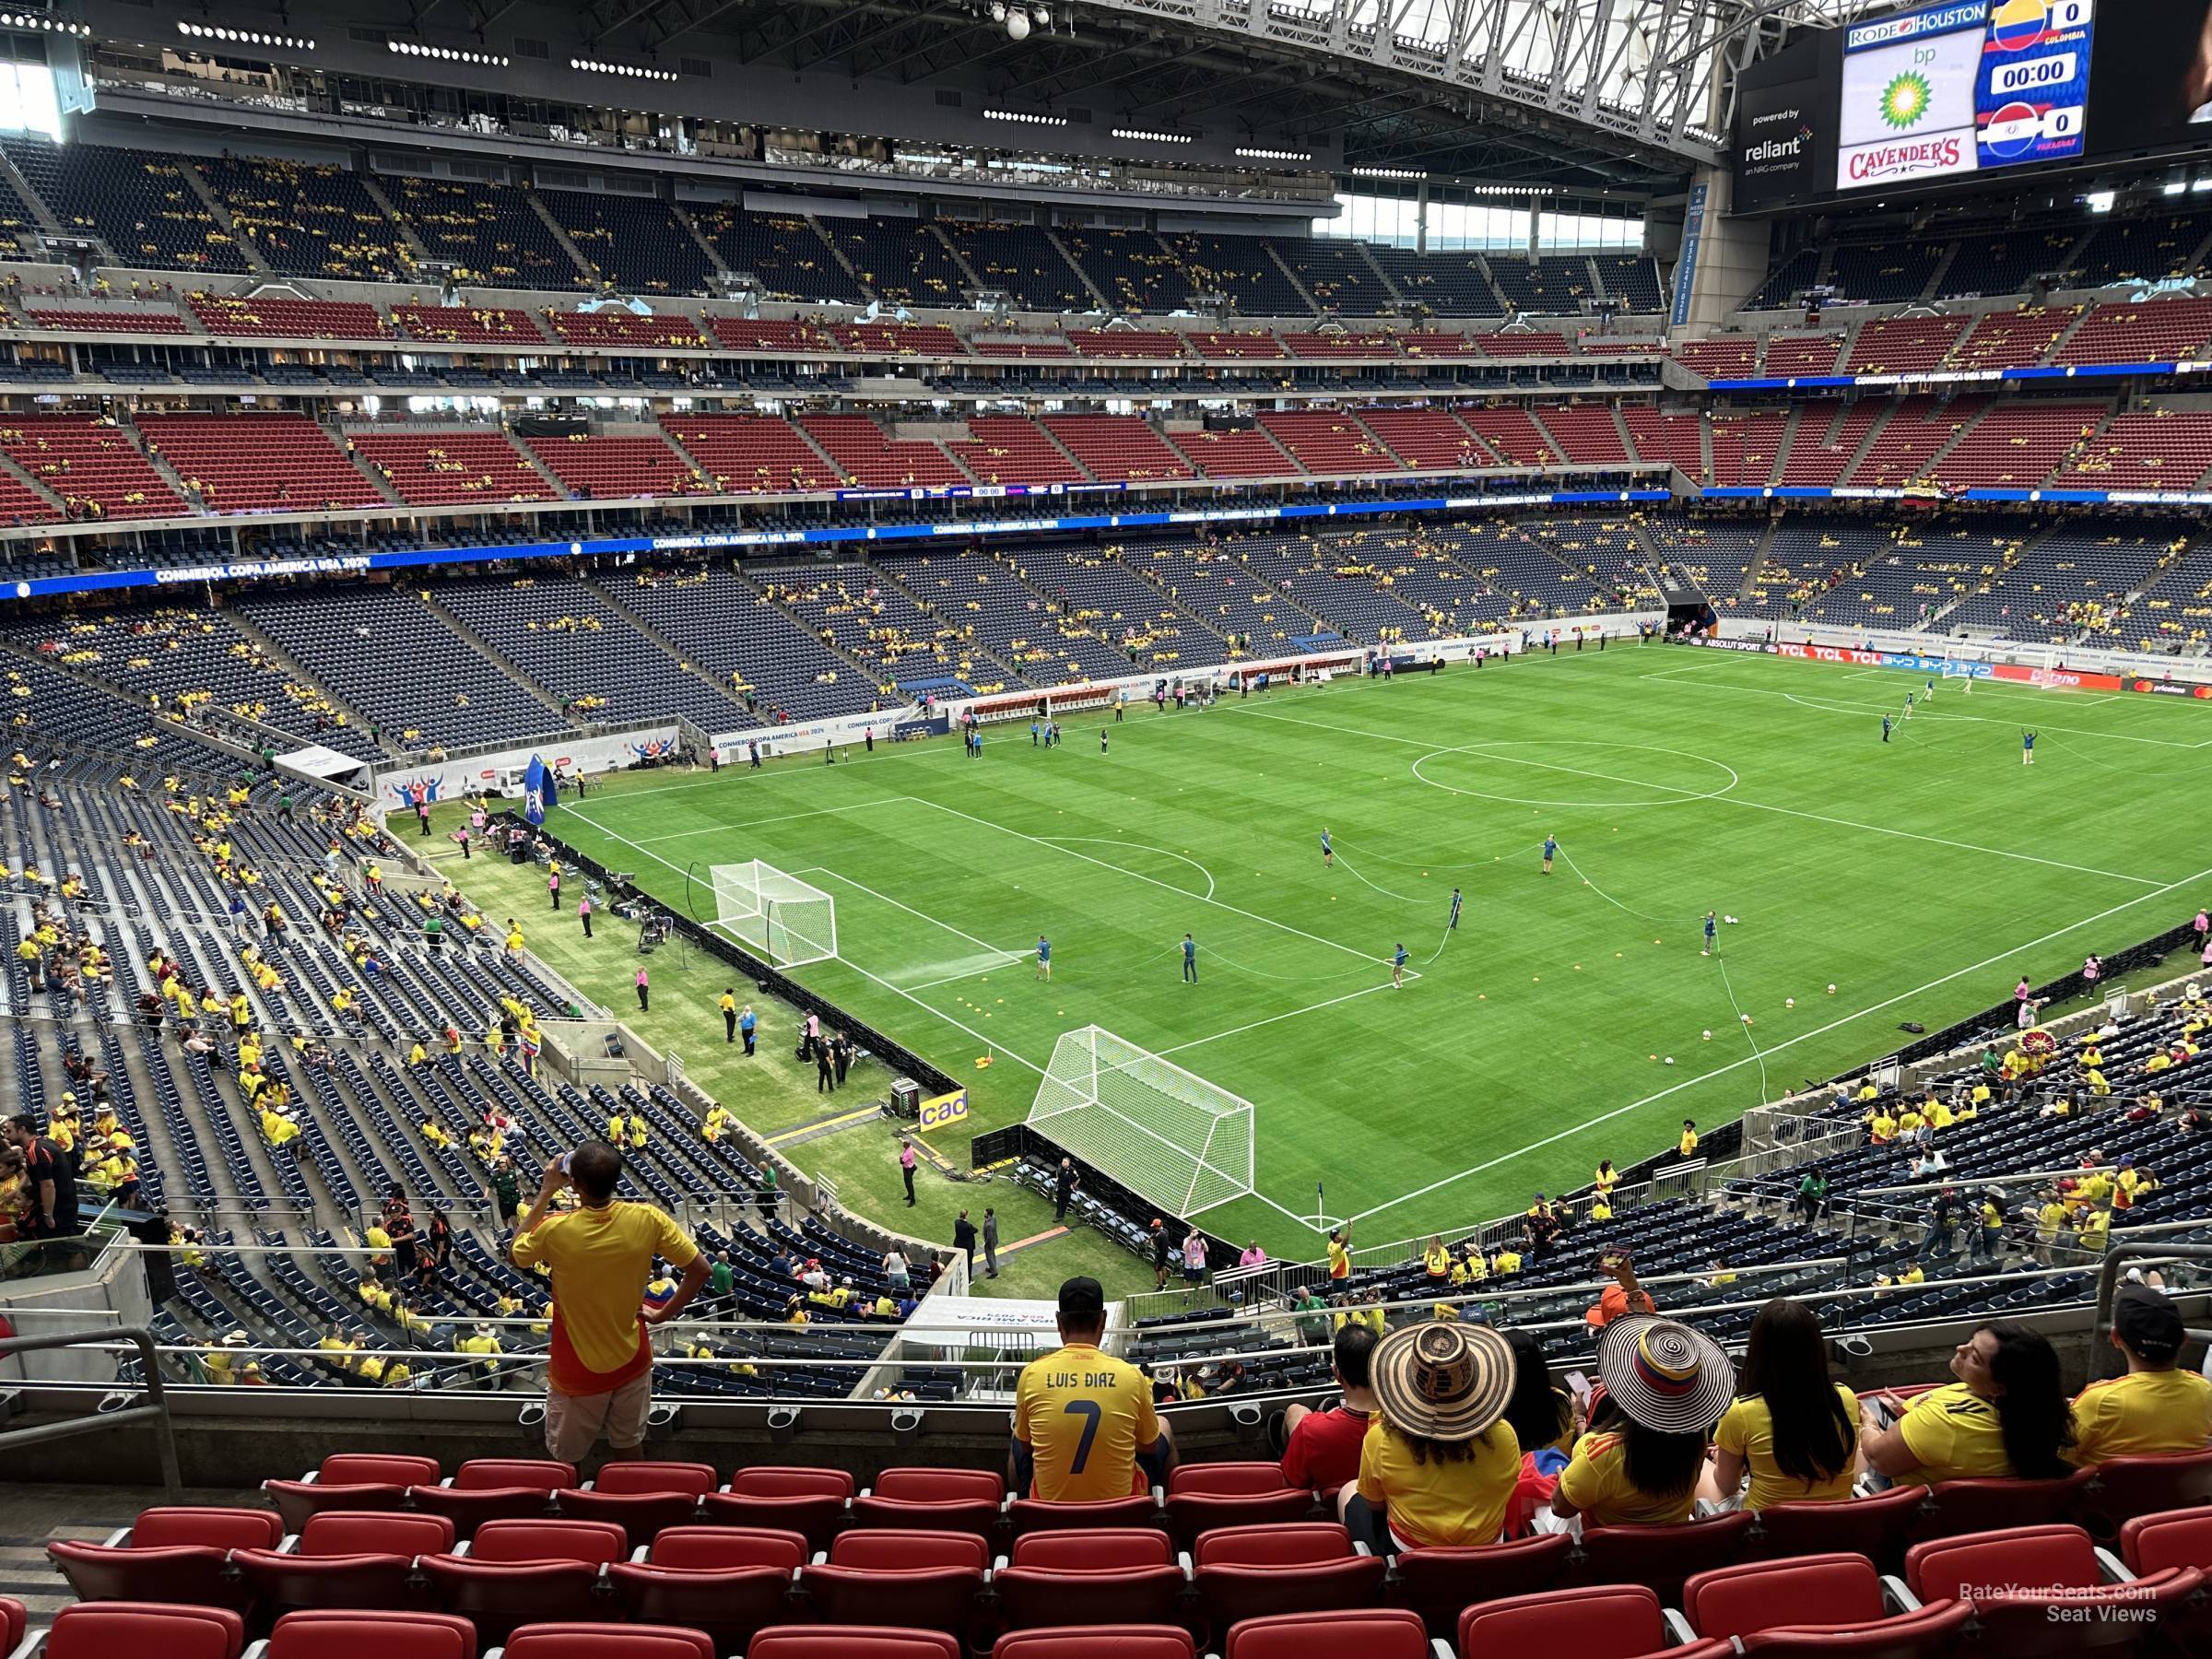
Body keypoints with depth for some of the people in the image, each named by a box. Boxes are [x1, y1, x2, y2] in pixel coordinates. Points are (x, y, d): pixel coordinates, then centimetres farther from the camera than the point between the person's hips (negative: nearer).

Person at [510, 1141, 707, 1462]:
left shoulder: (555, 1230, -24)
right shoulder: (647, 1219, -19)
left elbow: (514, 1254, -1)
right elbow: (700, 1269, -12)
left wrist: (546, 1192, 0)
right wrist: (662, 1314, -1)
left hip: (577, 1373, -2)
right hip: (632, 1363, 2)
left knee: (563, 1462, 18)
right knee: (627, 1449, 22)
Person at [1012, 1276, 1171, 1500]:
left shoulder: (1032, 1374, -13)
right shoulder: (1131, 1376, -15)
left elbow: (1024, 1446, 3)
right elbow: (1150, 1447, 1)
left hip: (1049, 1505, 1)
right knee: (1163, 1426, 27)